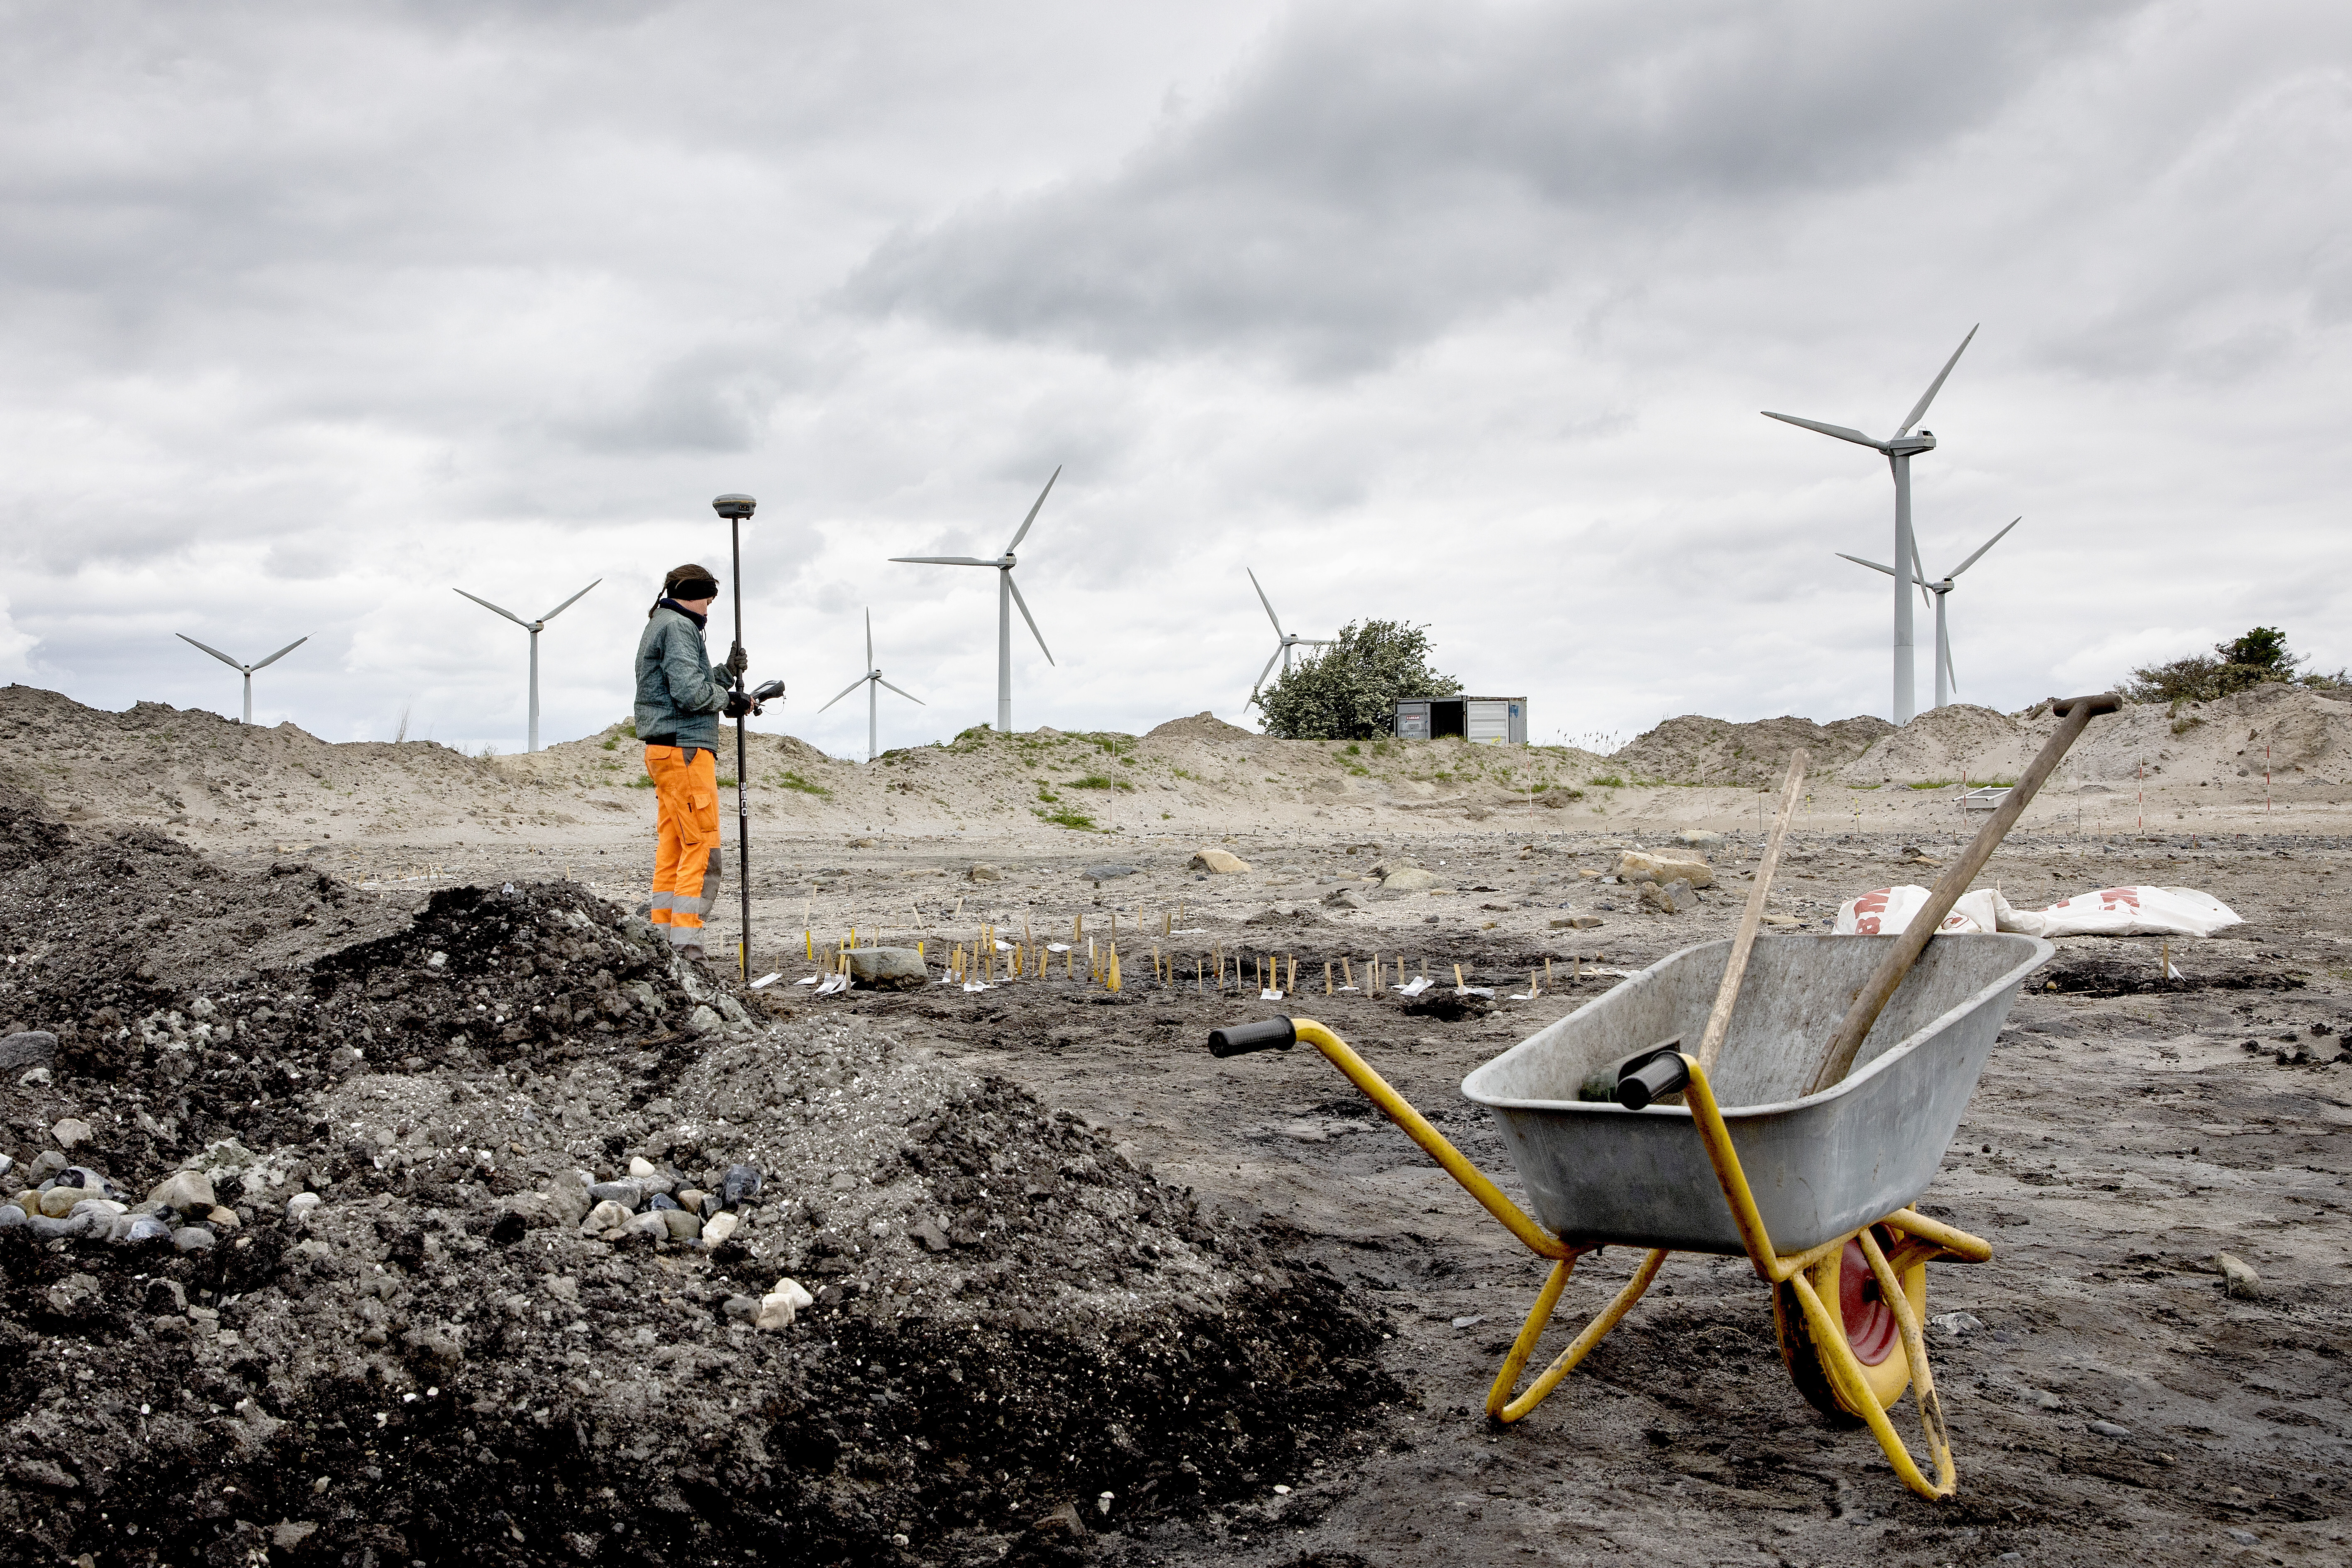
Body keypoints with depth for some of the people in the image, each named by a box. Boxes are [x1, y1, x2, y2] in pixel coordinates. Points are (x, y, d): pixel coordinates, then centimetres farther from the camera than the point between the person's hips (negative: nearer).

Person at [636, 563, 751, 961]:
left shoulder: (658, 627, 23)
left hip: (663, 751, 11)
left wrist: (726, 674, 11)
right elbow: (690, 693, -20)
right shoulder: (678, 627, -9)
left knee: (671, 852, 10)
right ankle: (685, 948, -14)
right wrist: (728, 698, -4)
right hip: (685, 750, -11)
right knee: (703, 852, -11)